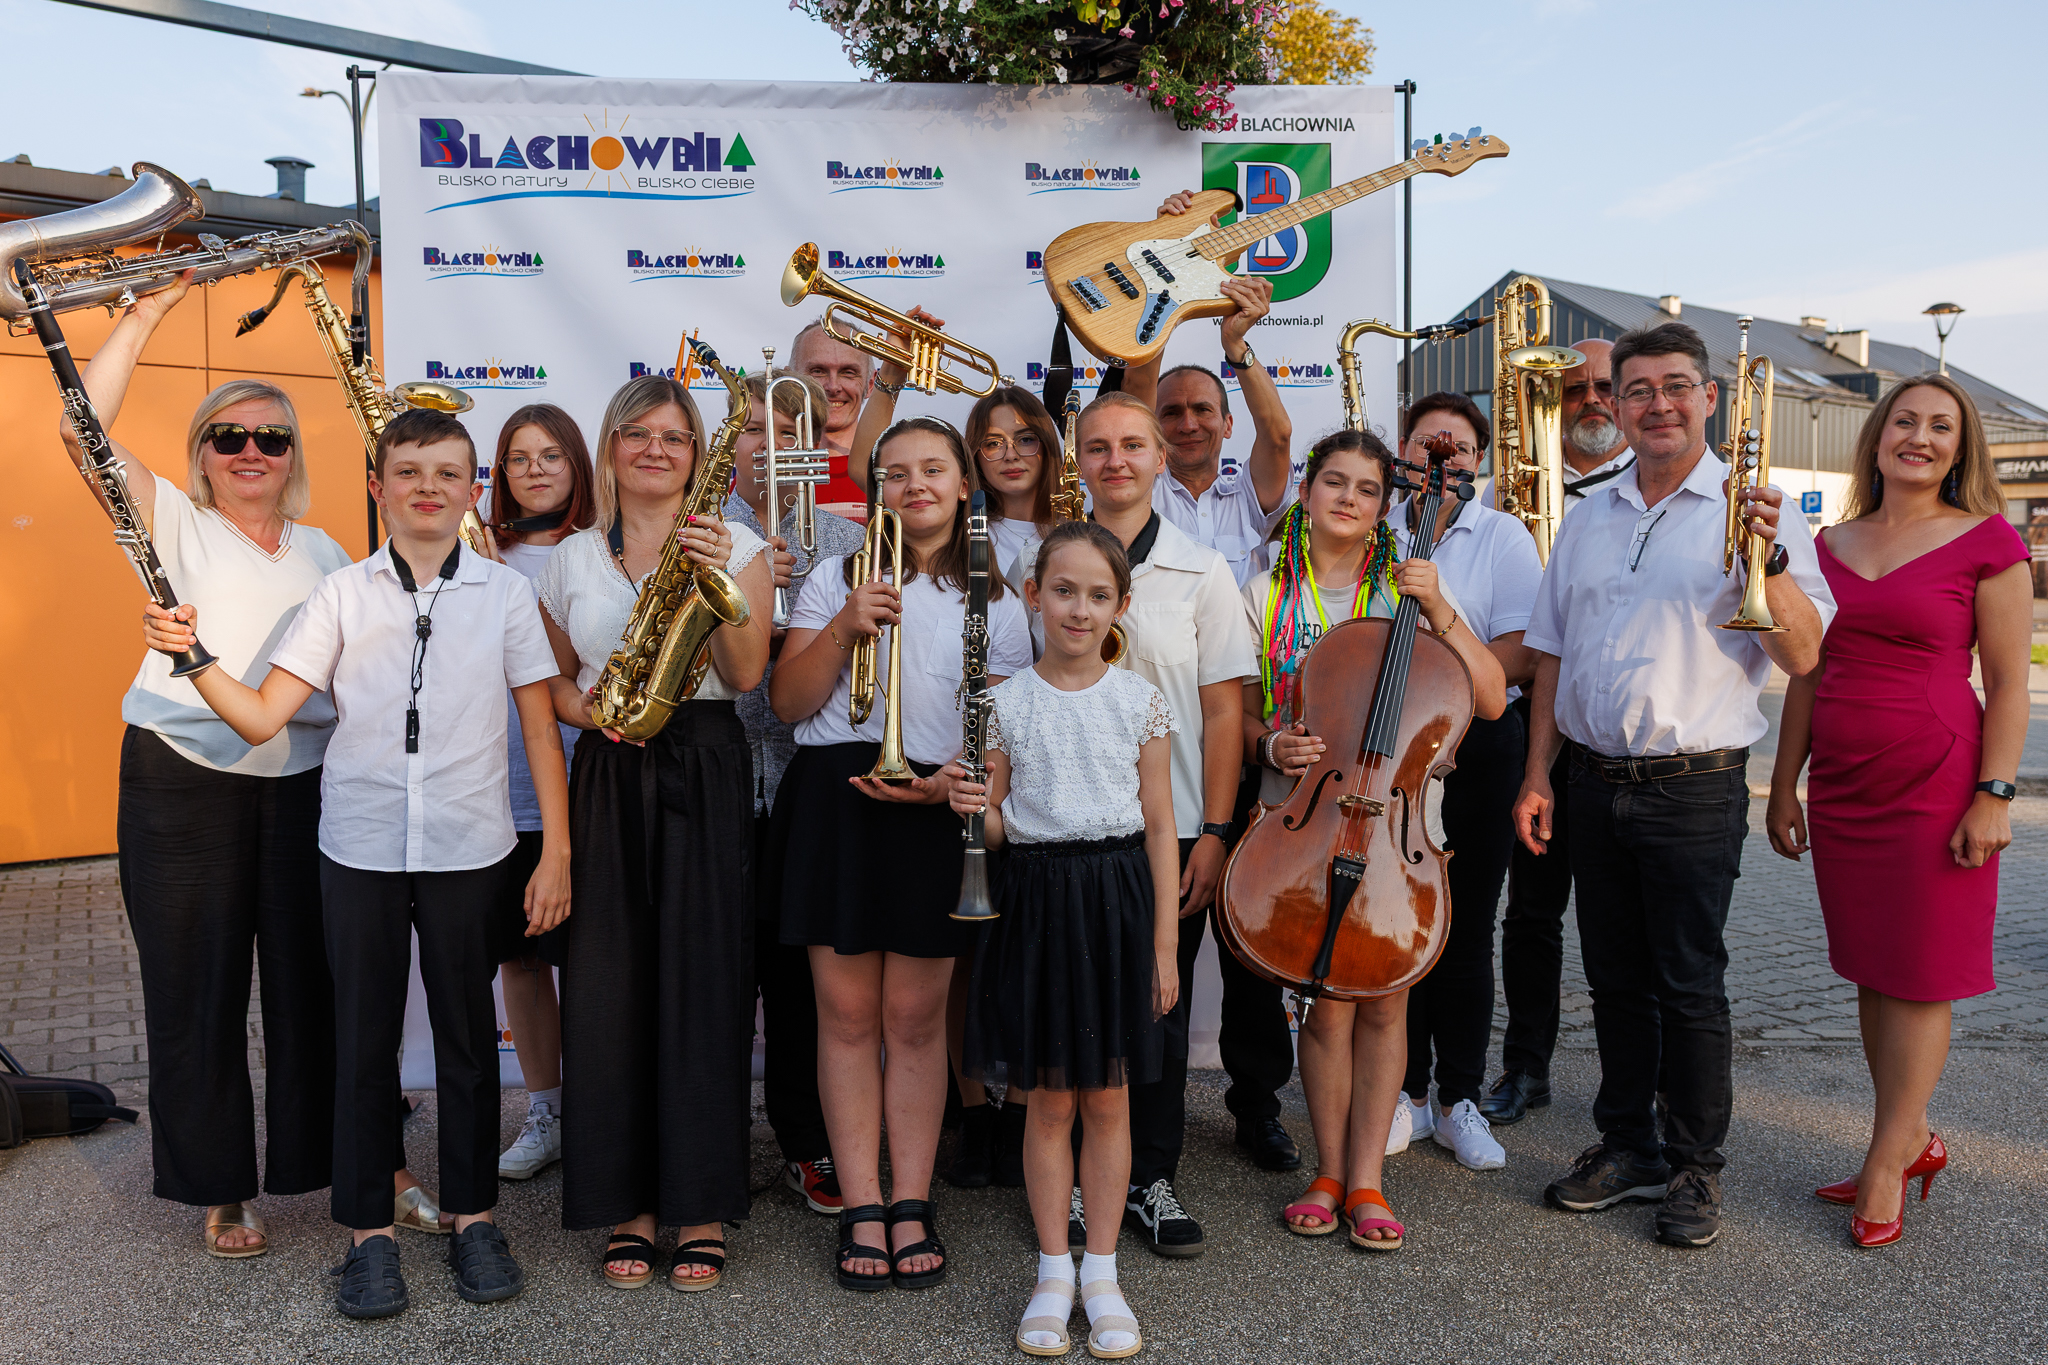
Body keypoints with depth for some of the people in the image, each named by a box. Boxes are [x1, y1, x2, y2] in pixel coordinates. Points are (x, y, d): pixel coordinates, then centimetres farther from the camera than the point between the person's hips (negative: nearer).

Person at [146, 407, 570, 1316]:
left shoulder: (505, 593, 2)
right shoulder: (343, 594, 3)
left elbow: (540, 729, 3)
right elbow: (262, 717, 0)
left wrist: (557, 850, -1)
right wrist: (193, 658, -17)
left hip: (468, 848, -1)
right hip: (360, 847, 1)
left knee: (467, 1033, 9)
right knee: (363, 1035, 8)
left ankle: (472, 1216, 25)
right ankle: (368, 1230, 23)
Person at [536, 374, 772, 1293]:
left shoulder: (736, 546, 5)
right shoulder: (572, 558, 13)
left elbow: (745, 675, -5)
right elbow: (551, 678, 17)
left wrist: (717, 581, -17)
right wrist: (591, 710, -3)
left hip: (704, 774, -2)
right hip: (607, 777, 2)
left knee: (702, 978, -2)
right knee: (609, 983, 1)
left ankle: (701, 1208, 10)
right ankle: (626, 1205, 14)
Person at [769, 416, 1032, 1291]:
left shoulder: (994, 599, 10)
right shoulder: (837, 577, 11)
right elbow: (788, 703, 4)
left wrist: (952, 778, -13)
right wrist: (843, 628, -11)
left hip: (935, 811, 0)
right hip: (834, 801, 1)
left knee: (915, 1017, 3)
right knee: (848, 1013, 2)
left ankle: (912, 1205, 15)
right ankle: (862, 1210, 12)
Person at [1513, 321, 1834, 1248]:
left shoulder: (1749, 513, -3)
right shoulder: (1588, 519, 12)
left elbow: (1803, 658, -12)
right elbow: (1552, 654, 13)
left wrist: (1767, 560, -27)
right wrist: (1538, 775, 8)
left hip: (1694, 788, -4)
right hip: (1593, 781, 5)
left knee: (1690, 985, 3)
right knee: (1616, 978, 13)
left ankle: (1696, 1168, 19)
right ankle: (1627, 1146, 28)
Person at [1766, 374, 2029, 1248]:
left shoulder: (1987, 543, -3)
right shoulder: (1832, 545, 10)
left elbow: (2009, 683, -5)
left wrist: (1992, 795, -11)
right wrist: (1784, 784, 10)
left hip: (1935, 783, -5)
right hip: (1842, 786, 5)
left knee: (1917, 977, 2)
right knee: (1870, 972, 11)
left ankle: (1885, 1164, 12)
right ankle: (1915, 1140, 27)